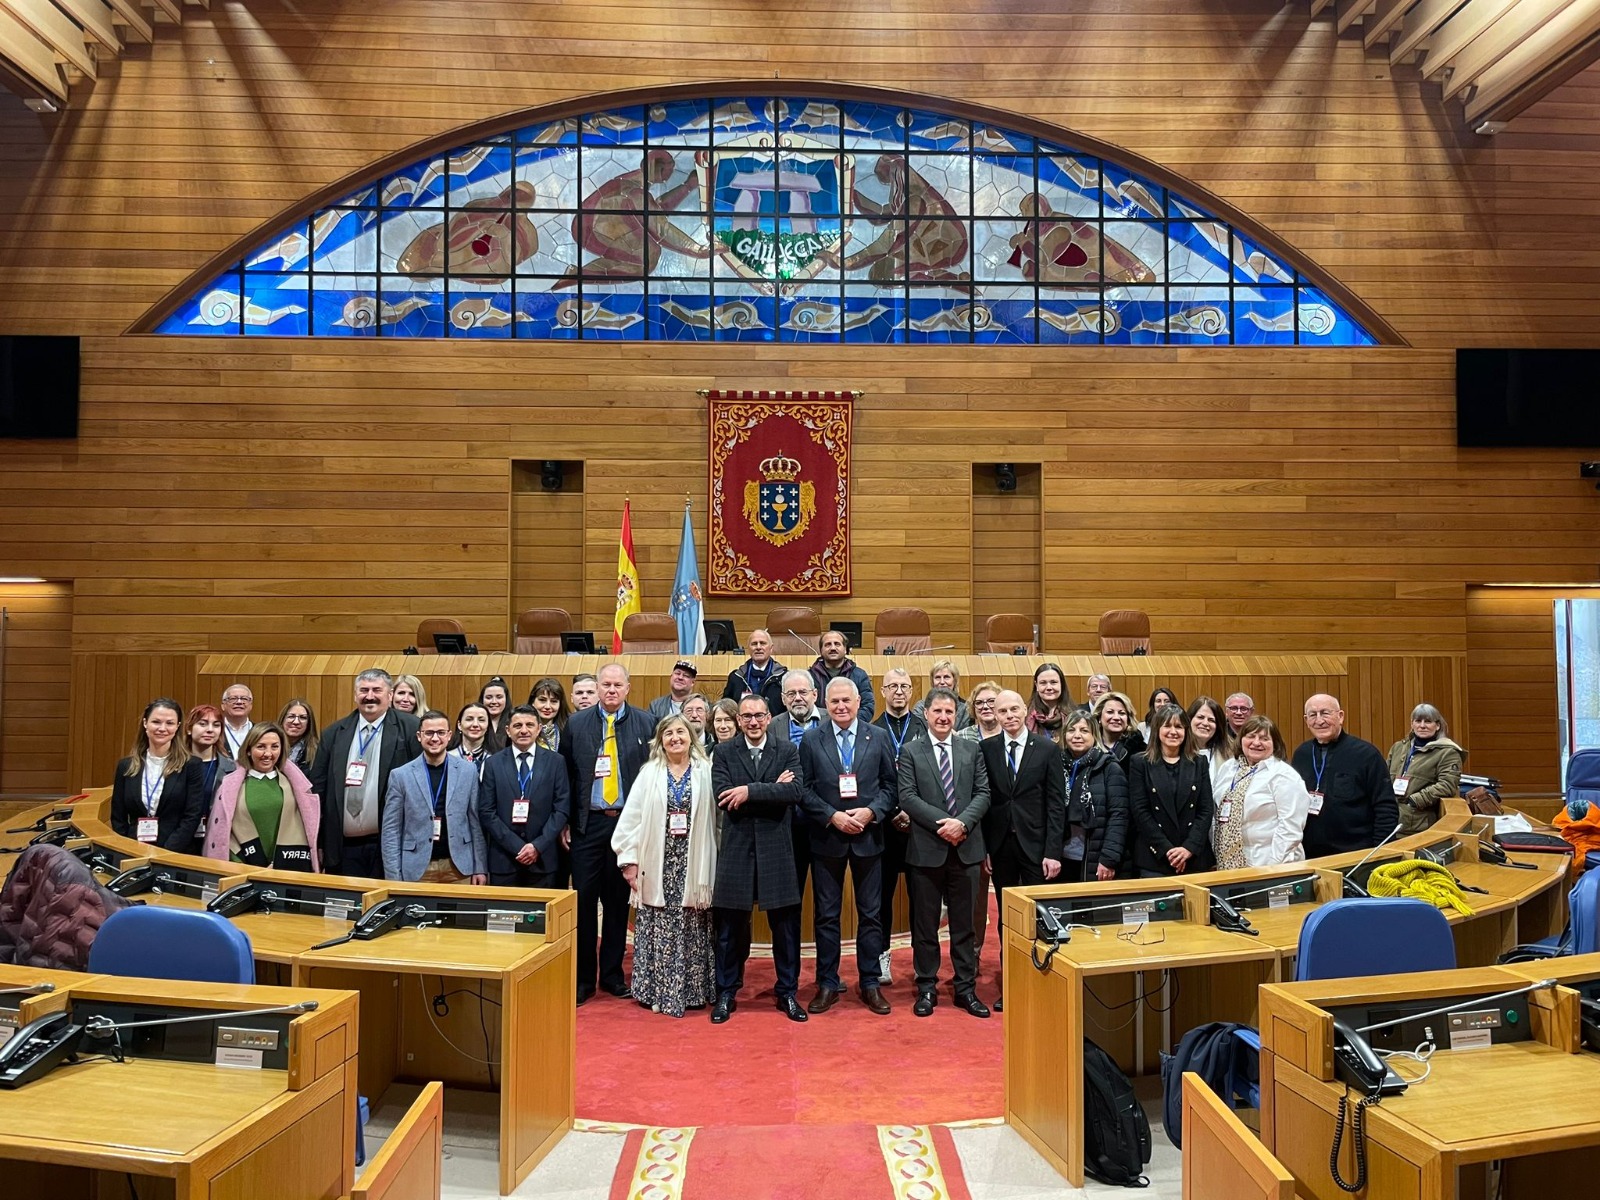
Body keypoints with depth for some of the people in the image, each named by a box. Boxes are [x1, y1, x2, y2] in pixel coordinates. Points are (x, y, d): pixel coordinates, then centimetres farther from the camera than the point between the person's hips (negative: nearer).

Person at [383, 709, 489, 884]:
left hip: (458, 866, 1)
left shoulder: (468, 770, 2)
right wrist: (394, 877, -5)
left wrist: (480, 868, 2)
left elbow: (476, 822, 5)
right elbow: (391, 830, 0)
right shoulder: (400, 775, -1)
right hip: (417, 868, -1)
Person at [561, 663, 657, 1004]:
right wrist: (565, 822, 0)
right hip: (588, 823, 0)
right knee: (584, 899, 1)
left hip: (628, 822, 0)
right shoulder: (577, 723, 4)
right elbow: (566, 775, 5)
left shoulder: (645, 723, 1)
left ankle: (612, 974, 22)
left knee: (618, 900, 9)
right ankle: (583, 977, 13)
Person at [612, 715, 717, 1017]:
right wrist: (629, 861, -4)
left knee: (691, 930, 4)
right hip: (657, 865, 0)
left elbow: (716, 818, -1)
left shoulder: (706, 772, 1)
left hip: (692, 865, 0)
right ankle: (657, 992, 14)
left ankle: (692, 990, 15)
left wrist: (710, 867, -5)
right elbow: (631, 818, 1)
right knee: (658, 931, 3)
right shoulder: (649, 773, 4)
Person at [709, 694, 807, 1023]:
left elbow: (795, 791, -15)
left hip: (777, 848, 0)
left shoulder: (787, 750, 1)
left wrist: (750, 791, -21)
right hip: (736, 848, 0)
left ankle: (788, 993, 23)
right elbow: (724, 797, -13)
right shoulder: (723, 752, 1)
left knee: (786, 925, 7)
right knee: (730, 926, 9)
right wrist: (772, 789, -14)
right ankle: (726, 993, 24)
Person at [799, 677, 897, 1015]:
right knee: (826, 915, 7)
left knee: (871, 913, 8)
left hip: (868, 836, 1)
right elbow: (805, 789, -2)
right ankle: (827, 984, 18)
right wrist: (833, 816, -13)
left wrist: (871, 812, -13)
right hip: (827, 837, 0)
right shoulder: (811, 739, 0)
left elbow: (891, 784, 2)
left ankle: (870, 983, 19)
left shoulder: (879, 737, 2)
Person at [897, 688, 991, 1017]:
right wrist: (942, 823, -16)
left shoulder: (972, 751, 9)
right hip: (926, 850, -2)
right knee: (925, 924, 7)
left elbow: (983, 793, 2)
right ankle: (927, 988, 18)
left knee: (964, 923, 10)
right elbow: (907, 797, -7)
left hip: (966, 848, 2)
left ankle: (966, 989, 20)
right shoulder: (911, 752, 1)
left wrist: (962, 822, -15)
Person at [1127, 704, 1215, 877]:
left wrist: (1189, 848, -10)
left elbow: (1206, 811, 3)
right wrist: (1167, 850, -13)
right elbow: (1139, 811, -5)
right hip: (1154, 858, -2)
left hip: (1194, 858, 2)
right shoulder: (1139, 763, 2)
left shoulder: (1199, 765, 10)